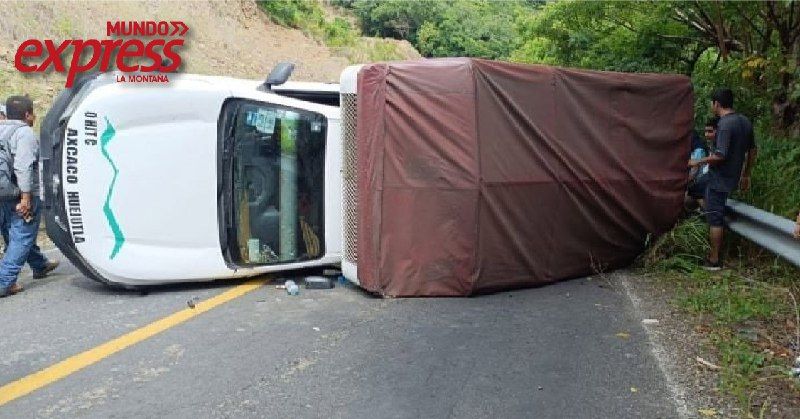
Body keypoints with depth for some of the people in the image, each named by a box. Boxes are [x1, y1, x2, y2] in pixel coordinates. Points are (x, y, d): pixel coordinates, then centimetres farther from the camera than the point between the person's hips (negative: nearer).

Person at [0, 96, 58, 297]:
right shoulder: (25, 133, -12)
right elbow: (23, 167, -22)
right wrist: (26, 197, -23)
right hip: (21, 195, -9)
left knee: (19, 234, 23)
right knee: (22, 238, -3)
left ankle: (40, 265, 43)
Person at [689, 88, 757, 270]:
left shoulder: (724, 124, -20)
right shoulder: (745, 121, 8)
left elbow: (720, 155, -25)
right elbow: (752, 151, 14)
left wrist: (698, 162, -11)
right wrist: (746, 175, 22)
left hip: (719, 178, -9)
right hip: (733, 177, 9)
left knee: (715, 219, -2)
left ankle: (714, 261, 4)